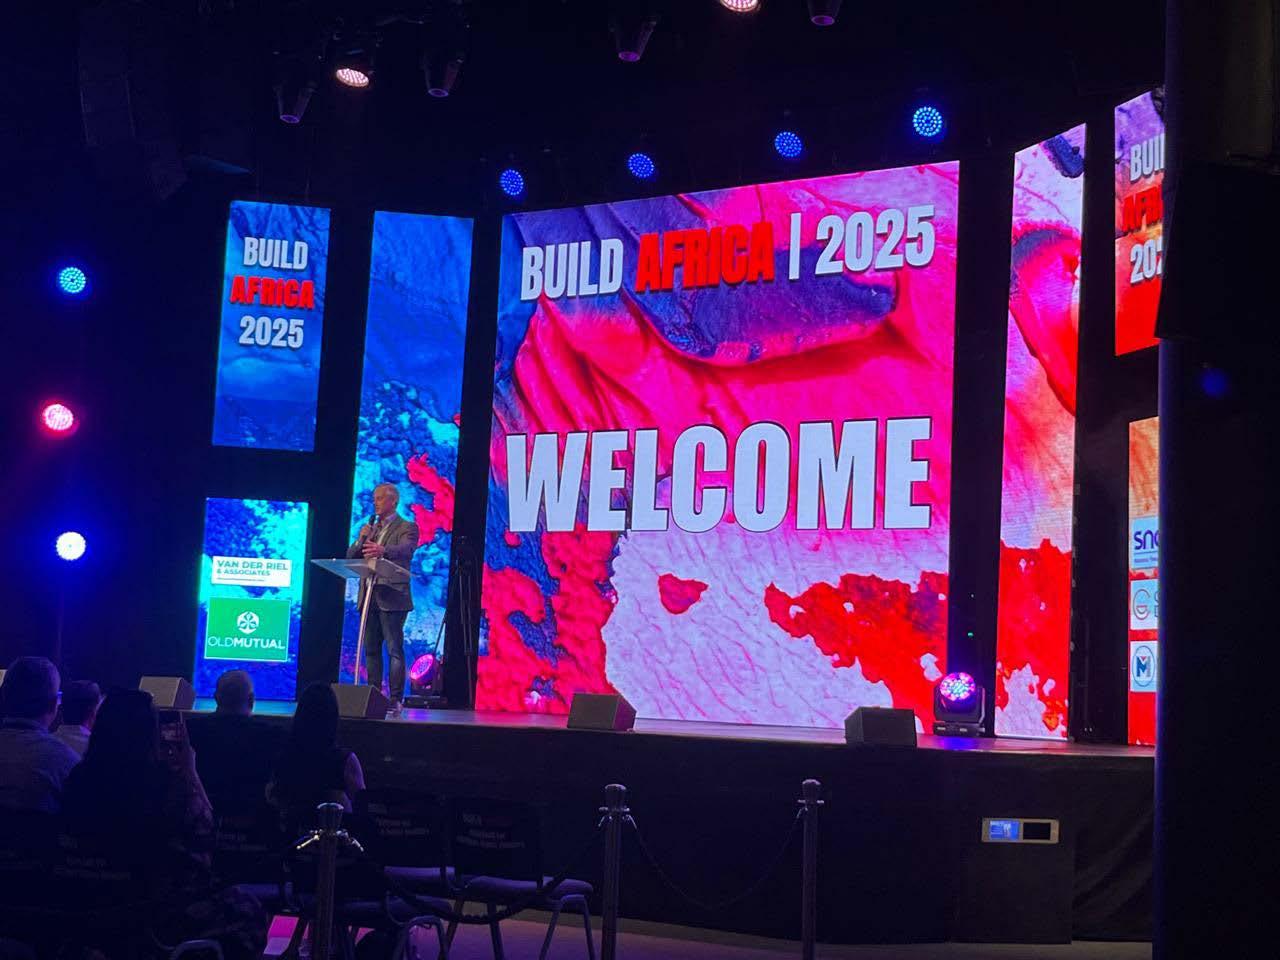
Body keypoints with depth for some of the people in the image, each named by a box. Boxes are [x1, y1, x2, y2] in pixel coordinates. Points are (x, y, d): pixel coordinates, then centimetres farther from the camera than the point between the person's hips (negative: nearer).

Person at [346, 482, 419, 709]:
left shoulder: (407, 528, -1)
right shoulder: (370, 528, 20)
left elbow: (406, 549, -23)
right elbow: (350, 557, 16)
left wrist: (382, 550, -43)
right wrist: (360, 540, -4)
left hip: (391, 598, -7)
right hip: (369, 597, 7)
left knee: (394, 649, -7)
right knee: (371, 649, 9)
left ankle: (395, 699, -8)